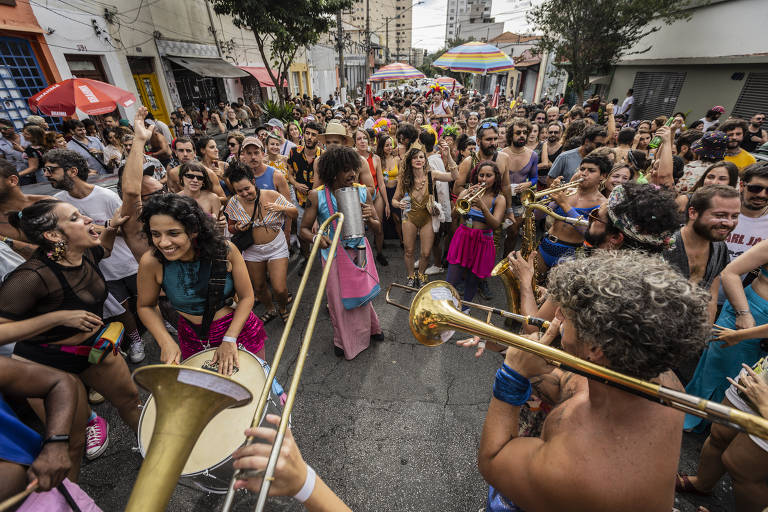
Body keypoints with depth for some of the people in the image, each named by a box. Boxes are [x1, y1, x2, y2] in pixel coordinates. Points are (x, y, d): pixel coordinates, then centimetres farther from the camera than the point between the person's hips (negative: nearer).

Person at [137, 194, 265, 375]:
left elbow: (246, 297, -14)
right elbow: (146, 306, -2)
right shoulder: (151, 261, -20)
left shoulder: (224, 249, -23)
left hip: (239, 326, 0)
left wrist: (229, 339, -20)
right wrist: (166, 342, -15)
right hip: (193, 338, 1)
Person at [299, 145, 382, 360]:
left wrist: (369, 219, -23)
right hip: (334, 255, -1)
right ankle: (344, 340, 39)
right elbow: (304, 229, -6)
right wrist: (316, 238, -29)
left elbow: (376, 227, 1)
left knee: (362, 294, 15)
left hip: (359, 251, 2)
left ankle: (369, 328, 47)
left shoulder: (362, 191, -6)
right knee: (339, 299, 11)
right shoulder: (317, 196, -13)